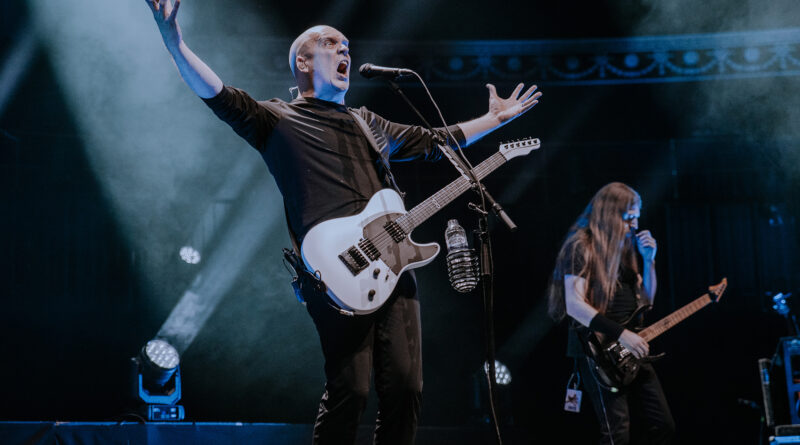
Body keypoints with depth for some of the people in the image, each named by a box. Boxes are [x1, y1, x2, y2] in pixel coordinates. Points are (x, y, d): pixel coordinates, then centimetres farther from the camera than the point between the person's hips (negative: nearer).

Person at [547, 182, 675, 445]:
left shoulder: (623, 247, 16)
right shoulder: (582, 246, -9)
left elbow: (646, 301, 18)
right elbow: (574, 305, -19)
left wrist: (648, 260, 4)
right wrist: (620, 334, -22)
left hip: (632, 351, 8)